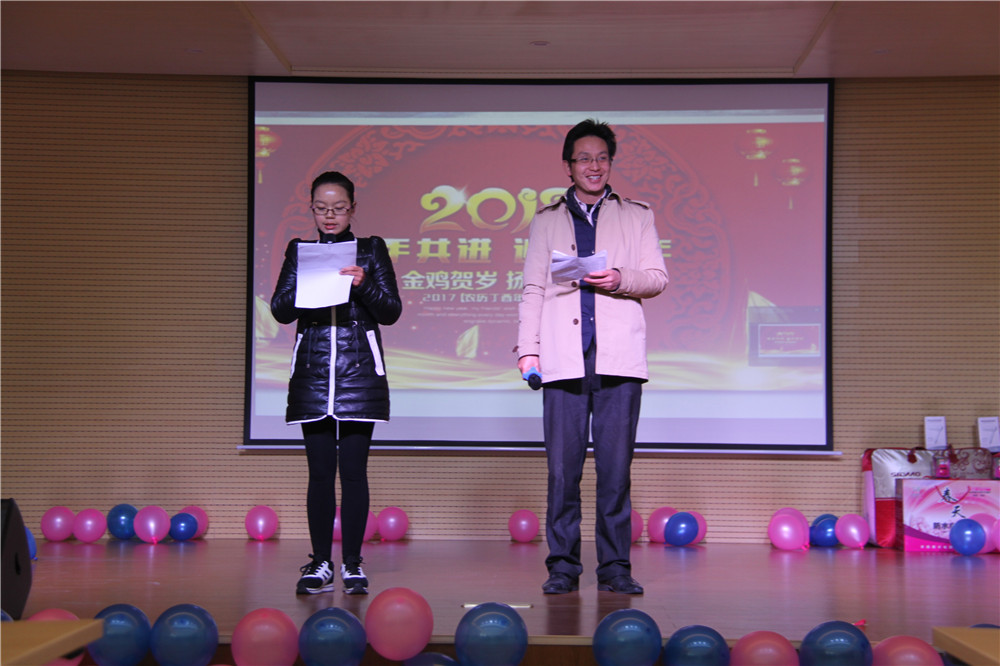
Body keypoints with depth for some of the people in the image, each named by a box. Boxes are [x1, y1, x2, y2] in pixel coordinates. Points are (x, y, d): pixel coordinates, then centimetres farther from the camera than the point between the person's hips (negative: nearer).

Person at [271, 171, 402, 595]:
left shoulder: (371, 250, 7)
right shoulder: (299, 252, 12)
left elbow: (392, 311, 1)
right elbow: (280, 310, 3)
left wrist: (363, 285, -16)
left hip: (359, 370, -1)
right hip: (312, 371, 1)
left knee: (354, 469, -3)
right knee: (320, 469, 1)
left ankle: (353, 564, 5)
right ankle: (320, 564, 9)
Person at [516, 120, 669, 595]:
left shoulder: (636, 216, 17)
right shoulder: (546, 221, 19)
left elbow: (657, 279, 11)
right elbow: (532, 289, 14)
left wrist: (621, 279, -9)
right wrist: (527, 348, 3)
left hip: (618, 357, 0)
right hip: (564, 358, 0)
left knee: (616, 465, -3)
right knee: (562, 466, -3)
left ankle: (615, 567, 4)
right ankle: (562, 567, 4)